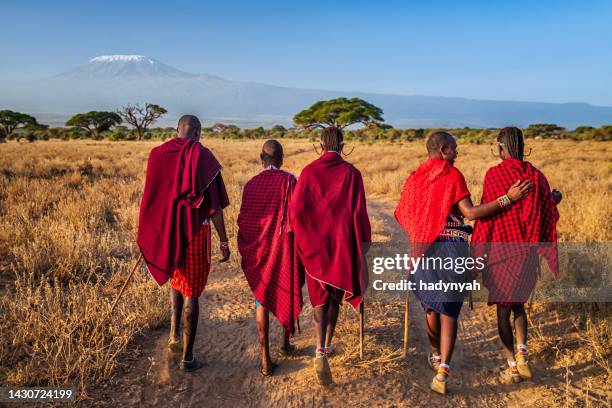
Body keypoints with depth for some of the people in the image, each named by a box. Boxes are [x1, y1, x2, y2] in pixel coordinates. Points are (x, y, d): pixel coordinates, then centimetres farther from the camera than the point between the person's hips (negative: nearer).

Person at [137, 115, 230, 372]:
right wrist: (223, 241, -4)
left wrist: (148, 237, 18)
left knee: (176, 279, 29)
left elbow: (150, 198, 7)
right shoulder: (203, 156, -10)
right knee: (191, 292, 5)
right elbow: (214, 204, -12)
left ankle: (174, 334, 23)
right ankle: (188, 357, 13)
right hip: (195, 231, -4)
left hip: (165, 230, 4)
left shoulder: (157, 154, 1)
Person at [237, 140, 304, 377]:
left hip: (258, 252, 2)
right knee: (287, 293, 19)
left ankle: (265, 358, 5)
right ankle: (286, 342, 36)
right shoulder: (289, 181, -10)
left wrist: (247, 251, 14)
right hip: (284, 250, -2)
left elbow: (243, 222, 1)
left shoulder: (250, 184, -1)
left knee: (262, 299, 8)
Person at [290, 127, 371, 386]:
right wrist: (363, 242, 4)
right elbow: (359, 212, -6)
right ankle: (328, 345, 31)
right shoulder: (351, 173, -6)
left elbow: (296, 209, -9)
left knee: (319, 296, 7)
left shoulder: (309, 172, -5)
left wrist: (302, 239, 7)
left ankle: (320, 351, -10)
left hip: (314, 243, 0)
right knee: (336, 293, 19)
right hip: (342, 242, 0)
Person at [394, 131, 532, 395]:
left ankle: (435, 356, 39)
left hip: (421, 249, 4)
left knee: (430, 305, 21)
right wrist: (508, 198, -15)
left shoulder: (414, 177, 8)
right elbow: (470, 212, -13)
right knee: (449, 310, 3)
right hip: (452, 248, -4)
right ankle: (442, 371, -5)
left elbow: (401, 215, 10)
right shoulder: (452, 174, -5)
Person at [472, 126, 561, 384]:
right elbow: (549, 216, 3)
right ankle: (522, 354, 7)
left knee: (503, 308, 9)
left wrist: (477, 253, -4)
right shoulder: (536, 175, 1)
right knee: (518, 303, 22)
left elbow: (487, 216, -11)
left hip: (502, 251, -4)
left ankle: (512, 366, 13)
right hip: (528, 254, 4)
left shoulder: (494, 175, -10)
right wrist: (554, 199, 26)